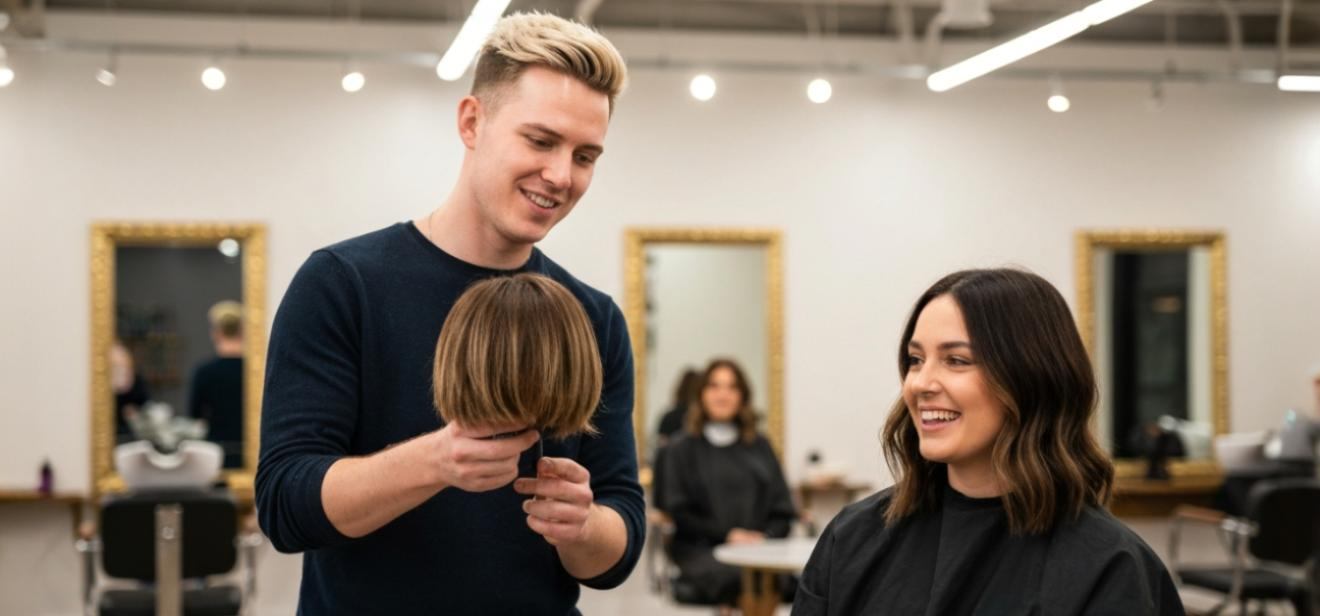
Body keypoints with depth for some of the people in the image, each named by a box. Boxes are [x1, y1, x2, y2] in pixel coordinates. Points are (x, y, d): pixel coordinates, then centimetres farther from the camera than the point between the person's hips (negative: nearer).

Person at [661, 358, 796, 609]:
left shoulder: (760, 447, 22)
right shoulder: (682, 450, 15)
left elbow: (783, 512, 16)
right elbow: (679, 513, 5)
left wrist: (765, 537, -6)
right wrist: (729, 535, -8)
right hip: (701, 549, -2)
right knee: (731, 576, -38)